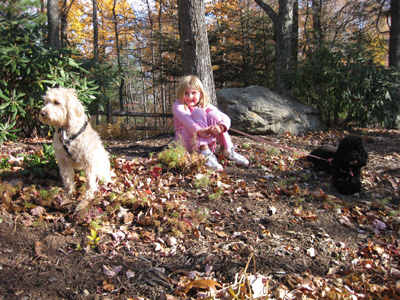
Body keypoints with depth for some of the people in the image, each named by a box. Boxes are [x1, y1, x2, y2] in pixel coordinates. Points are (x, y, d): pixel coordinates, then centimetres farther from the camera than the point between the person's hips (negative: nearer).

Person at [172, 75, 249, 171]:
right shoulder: (178, 106, -4)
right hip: (187, 143, -3)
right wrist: (199, 130, -47)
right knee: (198, 112, -23)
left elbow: (226, 119, -7)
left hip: (206, 142, 4)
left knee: (213, 114, -16)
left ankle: (228, 150, -15)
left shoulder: (204, 105, 6)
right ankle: (206, 154, -35)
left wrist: (220, 126, -32)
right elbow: (185, 119, -28)